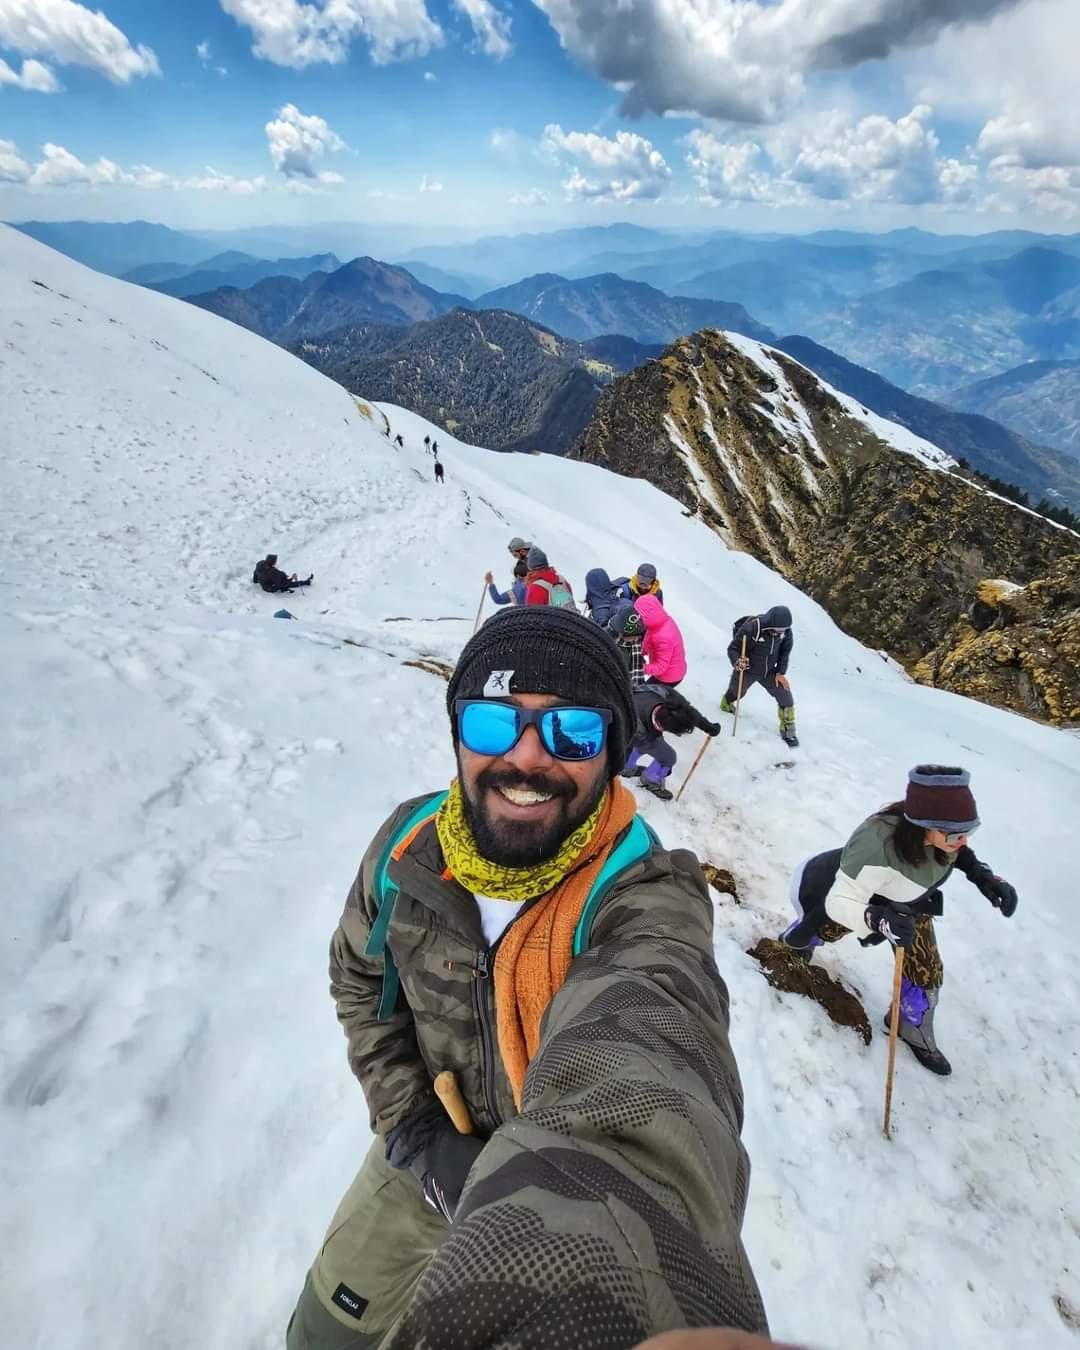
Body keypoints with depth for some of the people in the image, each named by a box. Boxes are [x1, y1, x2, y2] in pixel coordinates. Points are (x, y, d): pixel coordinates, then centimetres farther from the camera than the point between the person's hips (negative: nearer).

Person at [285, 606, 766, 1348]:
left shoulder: (649, 897, -33)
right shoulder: (411, 845, -18)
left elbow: (644, 1038, -54)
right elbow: (360, 976, 0)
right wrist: (413, 1127, -10)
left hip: (576, 1182, -3)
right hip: (432, 1161, 4)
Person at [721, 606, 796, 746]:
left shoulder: (785, 629, -19)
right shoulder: (750, 628, -35)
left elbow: (785, 650, -2)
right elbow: (732, 648, -25)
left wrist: (781, 672, -6)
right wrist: (737, 662, -45)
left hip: (769, 672, 3)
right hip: (746, 671, -3)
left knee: (786, 698, -2)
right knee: (734, 695, 20)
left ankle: (788, 730, 19)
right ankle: (726, 706, 57)